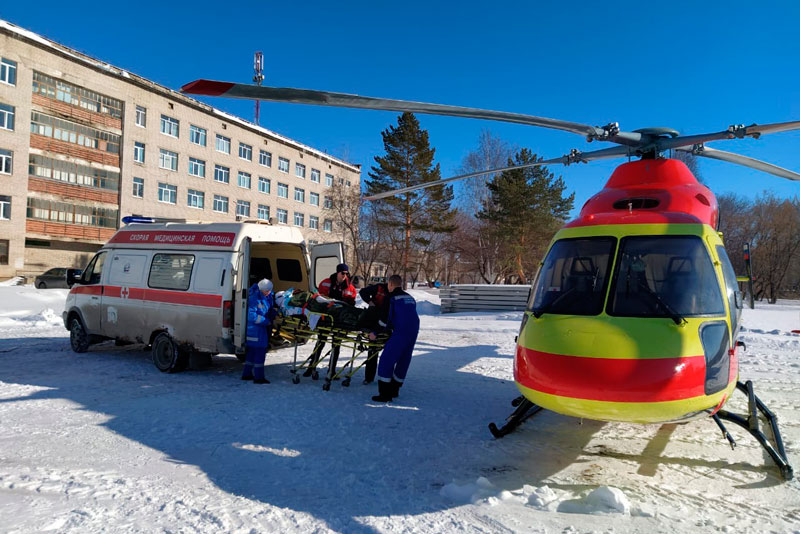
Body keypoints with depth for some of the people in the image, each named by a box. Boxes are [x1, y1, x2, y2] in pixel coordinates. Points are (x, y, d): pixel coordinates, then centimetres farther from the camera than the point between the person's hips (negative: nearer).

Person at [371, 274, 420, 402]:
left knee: (386, 360, -2)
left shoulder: (392, 298, -2)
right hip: (414, 333, 8)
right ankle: (394, 390, 27)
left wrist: (375, 333, 4)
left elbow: (388, 319, -5)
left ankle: (385, 394, -4)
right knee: (403, 361, 15)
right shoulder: (410, 298, 19)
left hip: (400, 334, -8)